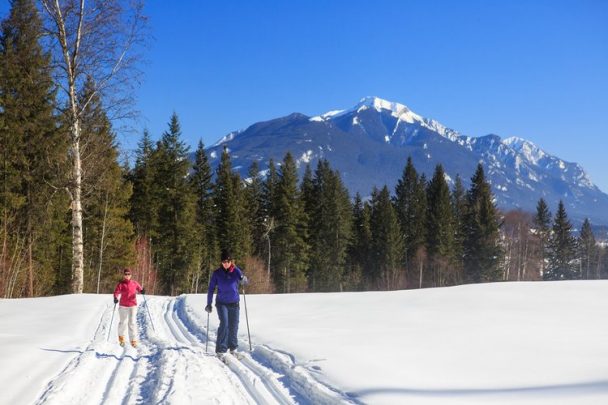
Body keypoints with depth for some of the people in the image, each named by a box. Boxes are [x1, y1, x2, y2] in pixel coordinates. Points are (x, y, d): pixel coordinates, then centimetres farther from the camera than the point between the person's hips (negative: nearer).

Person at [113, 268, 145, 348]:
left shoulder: (134, 283, 3)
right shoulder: (121, 284, -2)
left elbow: (140, 289, 12)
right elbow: (116, 292, -11)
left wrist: (142, 291, -12)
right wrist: (115, 298, -31)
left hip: (133, 305, 0)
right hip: (123, 306, 0)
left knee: (132, 322, -8)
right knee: (123, 322, 10)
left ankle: (133, 340, -7)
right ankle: (121, 337, 36)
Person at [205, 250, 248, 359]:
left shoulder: (236, 271, -2)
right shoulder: (217, 273, -4)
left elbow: (244, 282, -11)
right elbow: (211, 289, 1)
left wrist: (243, 279, -36)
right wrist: (209, 304, -1)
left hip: (234, 303, 2)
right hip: (222, 303, -2)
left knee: (234, 326, 5)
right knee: (224, 324, -17)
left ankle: (233, 348, 26)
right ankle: (220, 350, -13)